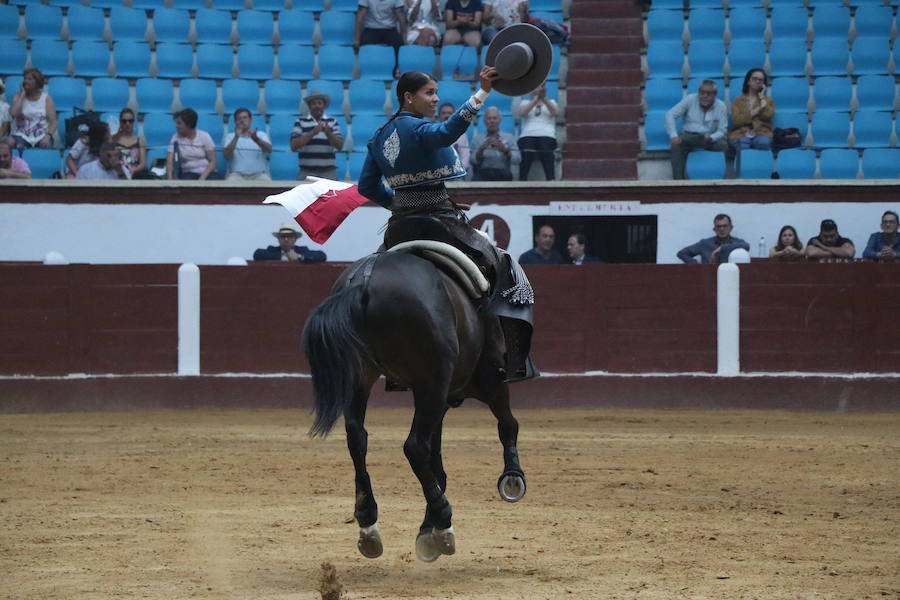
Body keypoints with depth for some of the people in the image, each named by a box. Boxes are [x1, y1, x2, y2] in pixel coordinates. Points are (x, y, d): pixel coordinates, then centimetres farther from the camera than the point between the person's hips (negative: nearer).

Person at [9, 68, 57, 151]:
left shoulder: (46, 98, 6)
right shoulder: (18, 96, 9)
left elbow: (53, 122, 1)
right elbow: (13, 113, -12)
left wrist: (48, 135, -20)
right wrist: (23, 94, -4)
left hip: (42, 137, 0)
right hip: (22, 136, 0)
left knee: (45, 147, -33)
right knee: (20, 147, -33)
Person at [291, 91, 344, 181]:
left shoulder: (332, 122, 10)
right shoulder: (300, 122, 7)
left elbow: (340, 145, 2)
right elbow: (294, 146, -5)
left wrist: (328, 133, -17)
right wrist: (313, 133, -15)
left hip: (329, 172, 1)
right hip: (307, 172, -1)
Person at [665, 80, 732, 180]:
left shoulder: (721, 107, -2)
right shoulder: (690, 99, -4)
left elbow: (722, 131, -2)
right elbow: (670, 115, -8)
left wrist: (710, 138, -26)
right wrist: (673, 136, -22)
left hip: (710, 137, 1)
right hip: (689, 136, -1)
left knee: (727, 145, -27)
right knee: (676, 145, -33)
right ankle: (678, 181, -35)